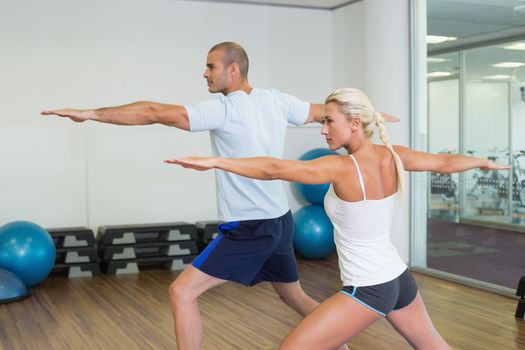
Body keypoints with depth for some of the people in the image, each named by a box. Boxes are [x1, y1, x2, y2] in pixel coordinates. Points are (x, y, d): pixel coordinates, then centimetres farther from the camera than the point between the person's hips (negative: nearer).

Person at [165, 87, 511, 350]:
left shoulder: (343, 167, -23)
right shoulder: (392, 156, -3)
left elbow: (275, 169, -30)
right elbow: (445, 163, 12)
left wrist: (214, 161, -31)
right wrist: (485, 162, 31)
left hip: (367, 291, -8)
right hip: (400, 279, 8)